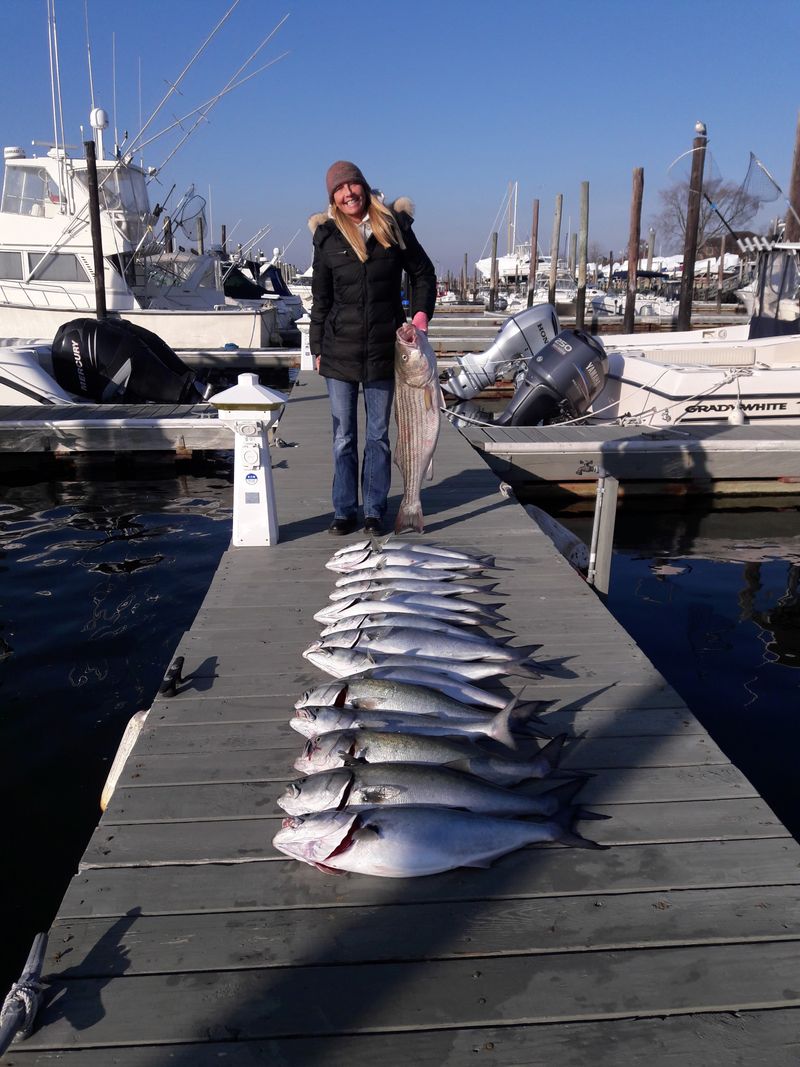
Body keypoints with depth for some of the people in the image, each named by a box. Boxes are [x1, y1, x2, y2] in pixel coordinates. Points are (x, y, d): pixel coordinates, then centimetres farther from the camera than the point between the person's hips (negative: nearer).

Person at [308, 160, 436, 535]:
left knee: (378, 434, 7)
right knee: (343, 437, 5)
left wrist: (421, 313, -3)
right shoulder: (328, 236, 4)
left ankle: (374, 510, 16)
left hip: (383, 349, 0)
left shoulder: (394, 225, 3)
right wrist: (317, 347, 5)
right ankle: (344, 511, 14)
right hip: (340, 351, 0)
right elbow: (321, 299, 8)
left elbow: (423, 273, 12)